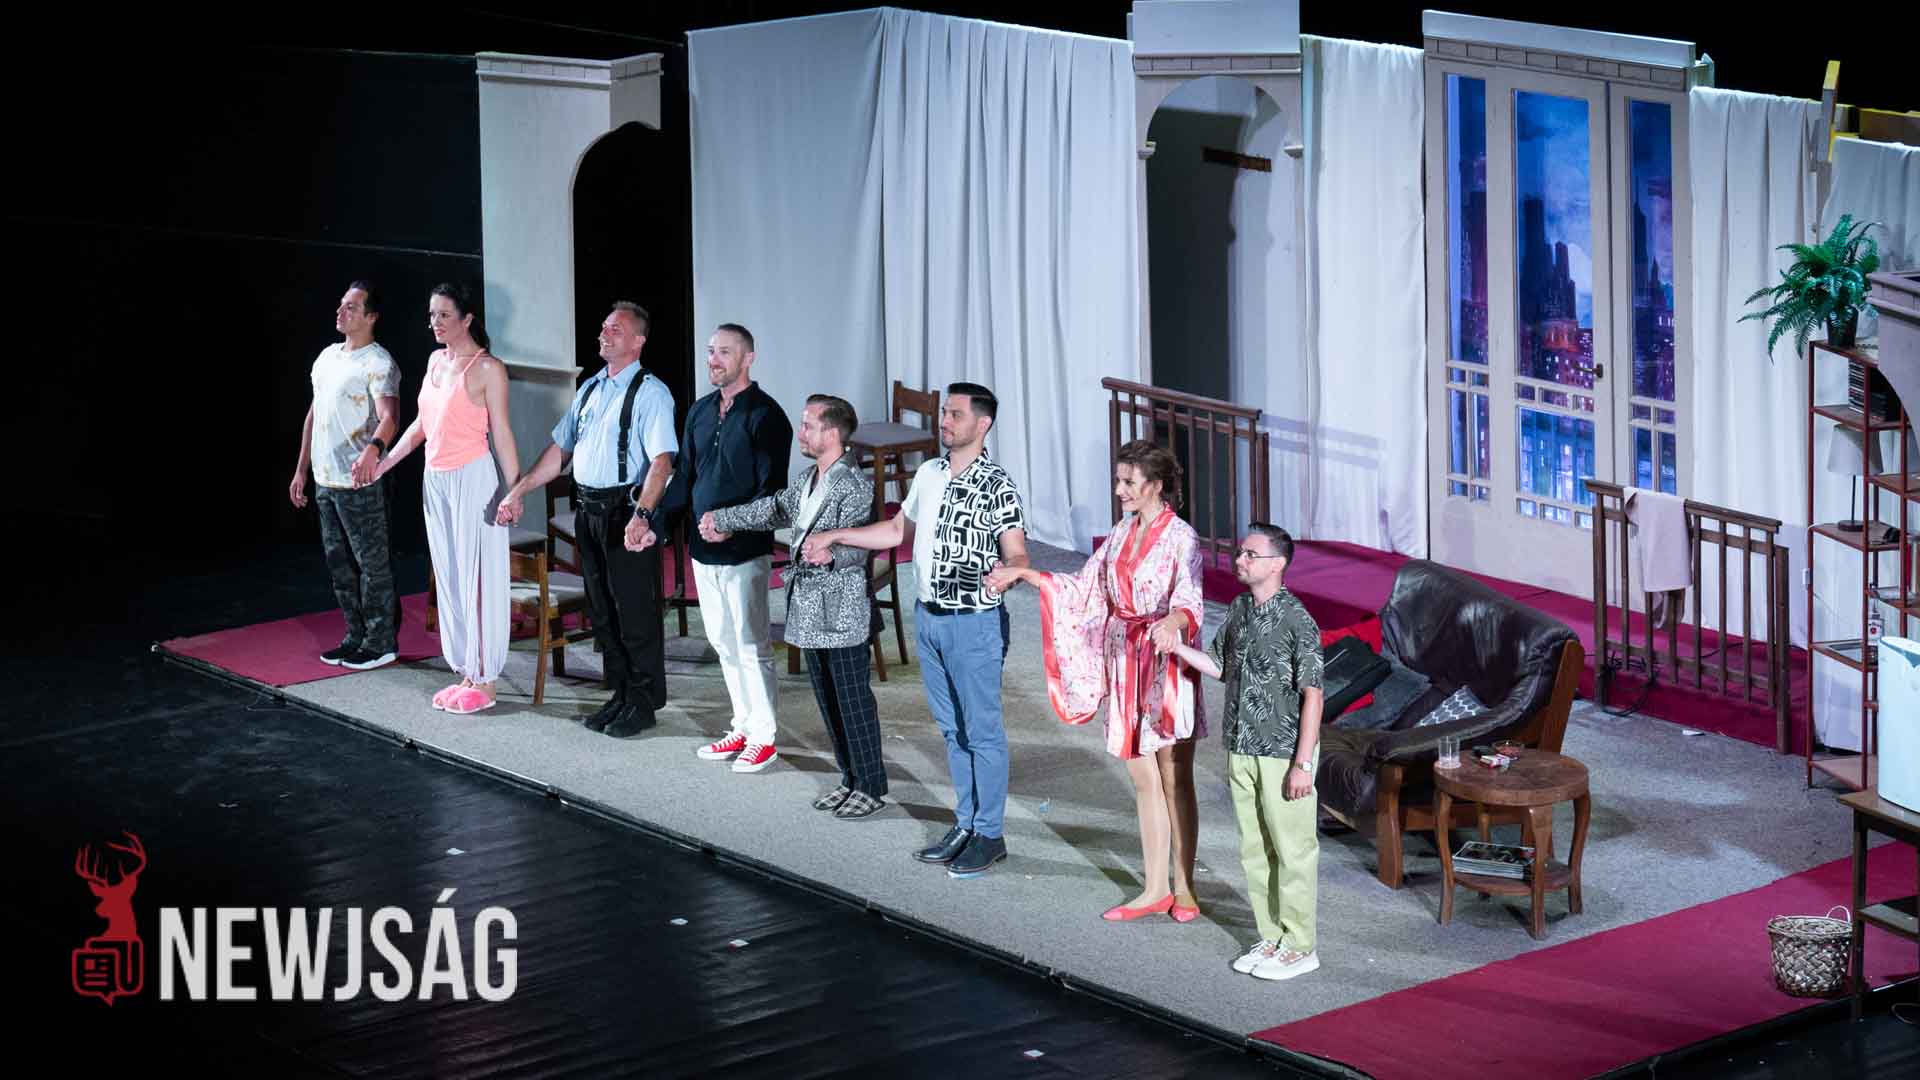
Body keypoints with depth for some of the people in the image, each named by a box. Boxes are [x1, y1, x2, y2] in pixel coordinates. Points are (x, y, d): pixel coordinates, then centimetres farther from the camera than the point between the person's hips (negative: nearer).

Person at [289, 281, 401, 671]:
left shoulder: (379, 363, -14)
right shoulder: (328, 357, 13)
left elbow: (389, 416, -29)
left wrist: (373, 449, -49)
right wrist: (301, 469, 19)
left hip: (360, 482, -9)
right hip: (325, 481, 9)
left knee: (372, 563, 0)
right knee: (339, 562, 14)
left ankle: (381, 642, 8)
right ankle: (357, 636, 25)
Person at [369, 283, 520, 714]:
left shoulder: (487, 368, -11)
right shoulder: (436, 360, 11)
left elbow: (501, 433, -12)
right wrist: (385, 463, 16)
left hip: (472, 479, -8)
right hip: (435, 480, 8)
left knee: (477, 577, -3)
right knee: (449, 578, 10)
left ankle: (484, 682, 3)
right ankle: (464, 674, 18)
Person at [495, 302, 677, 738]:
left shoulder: (650, 392, -10)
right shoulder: (590, 389, 14)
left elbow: (661, 460, -21)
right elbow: (559, 449, 20)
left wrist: (641, 515, -34)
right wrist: (518, 491, 13)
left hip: (626, 514, -8)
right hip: (588, 511, 8)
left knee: (634, 614, -2)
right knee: (602, 612, 14)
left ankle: (643, 705, 9)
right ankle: (620, 696, 25)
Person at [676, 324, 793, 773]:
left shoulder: (764, 415, -11)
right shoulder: (701, 411, 11)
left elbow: (772, 489, -15)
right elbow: (683, 476, 17)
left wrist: (731, 526, -25)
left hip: (745, 550, -7)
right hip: (703, 548, 7)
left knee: (751, 645, -1)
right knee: (723, 643, 14)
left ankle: (762, 736, 7)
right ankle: (742, 726, 24)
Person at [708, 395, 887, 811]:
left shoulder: (855, 486, -17)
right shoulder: (805, 479, 10)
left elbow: (856, 546, -24)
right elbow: (775, 509, 27)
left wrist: (830, 554, -42)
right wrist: (723, 519, 34)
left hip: (842, 615, -9)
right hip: (809, 611, 9)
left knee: (854, 701, -1)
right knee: (828, 702, 14)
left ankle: (872, 787, 8)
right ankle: (850, 779, 24)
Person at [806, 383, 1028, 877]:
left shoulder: (998, 487, -14)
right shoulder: (929, 474, 8)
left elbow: (1017, 553, -20)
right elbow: (899, 529, 21)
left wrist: (1005, 573, -43)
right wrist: (834, 536, 20)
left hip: (975, 623, -7)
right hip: (929, 616, 7)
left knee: (982, 730, 0)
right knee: (952, 728, 15)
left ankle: (990, 835, 9)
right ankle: (966, 824, 24)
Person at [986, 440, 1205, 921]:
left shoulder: (1181, 538, -13)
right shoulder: (1122, 533, 9)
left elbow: (1188, 600, -27)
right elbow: (1084, 587, 17)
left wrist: (1171, 622, -49)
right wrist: (1023, 574, 14)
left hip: (1167, 667, -7)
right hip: (1127, 666, 7)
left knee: (1175, 781, 2)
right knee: (1144, 779, 10)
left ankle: (1184, 889, 11)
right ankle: (1156, 889, 15)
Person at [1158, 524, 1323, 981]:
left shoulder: (1296, 619, -15)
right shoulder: (1238, 610, 7)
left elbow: (1312, 694, -14)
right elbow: (1220, 666, 20)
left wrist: (1303, 763, -16)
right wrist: (1177, 647, 4)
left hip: (1283, 754, -7)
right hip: (1242, 751, 7)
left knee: (1293, 850, 1)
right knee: (1254, 849, 13)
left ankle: (1299, 947, 9)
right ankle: (1272, 938, 24)